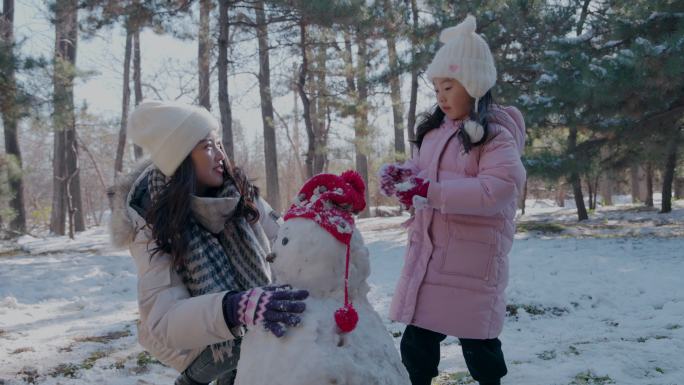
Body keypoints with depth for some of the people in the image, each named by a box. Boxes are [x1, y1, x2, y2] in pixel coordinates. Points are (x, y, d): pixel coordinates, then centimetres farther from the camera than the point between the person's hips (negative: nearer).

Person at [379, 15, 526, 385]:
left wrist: (431, 190, -28)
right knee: (417, 340, 10)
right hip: (428, 253, 7)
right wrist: (400, 175, -3)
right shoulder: (434, 130, 12)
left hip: (472, 255, -7)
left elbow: (499, 188, -25)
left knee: (476, 338, 7)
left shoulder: (495, 134, -11)